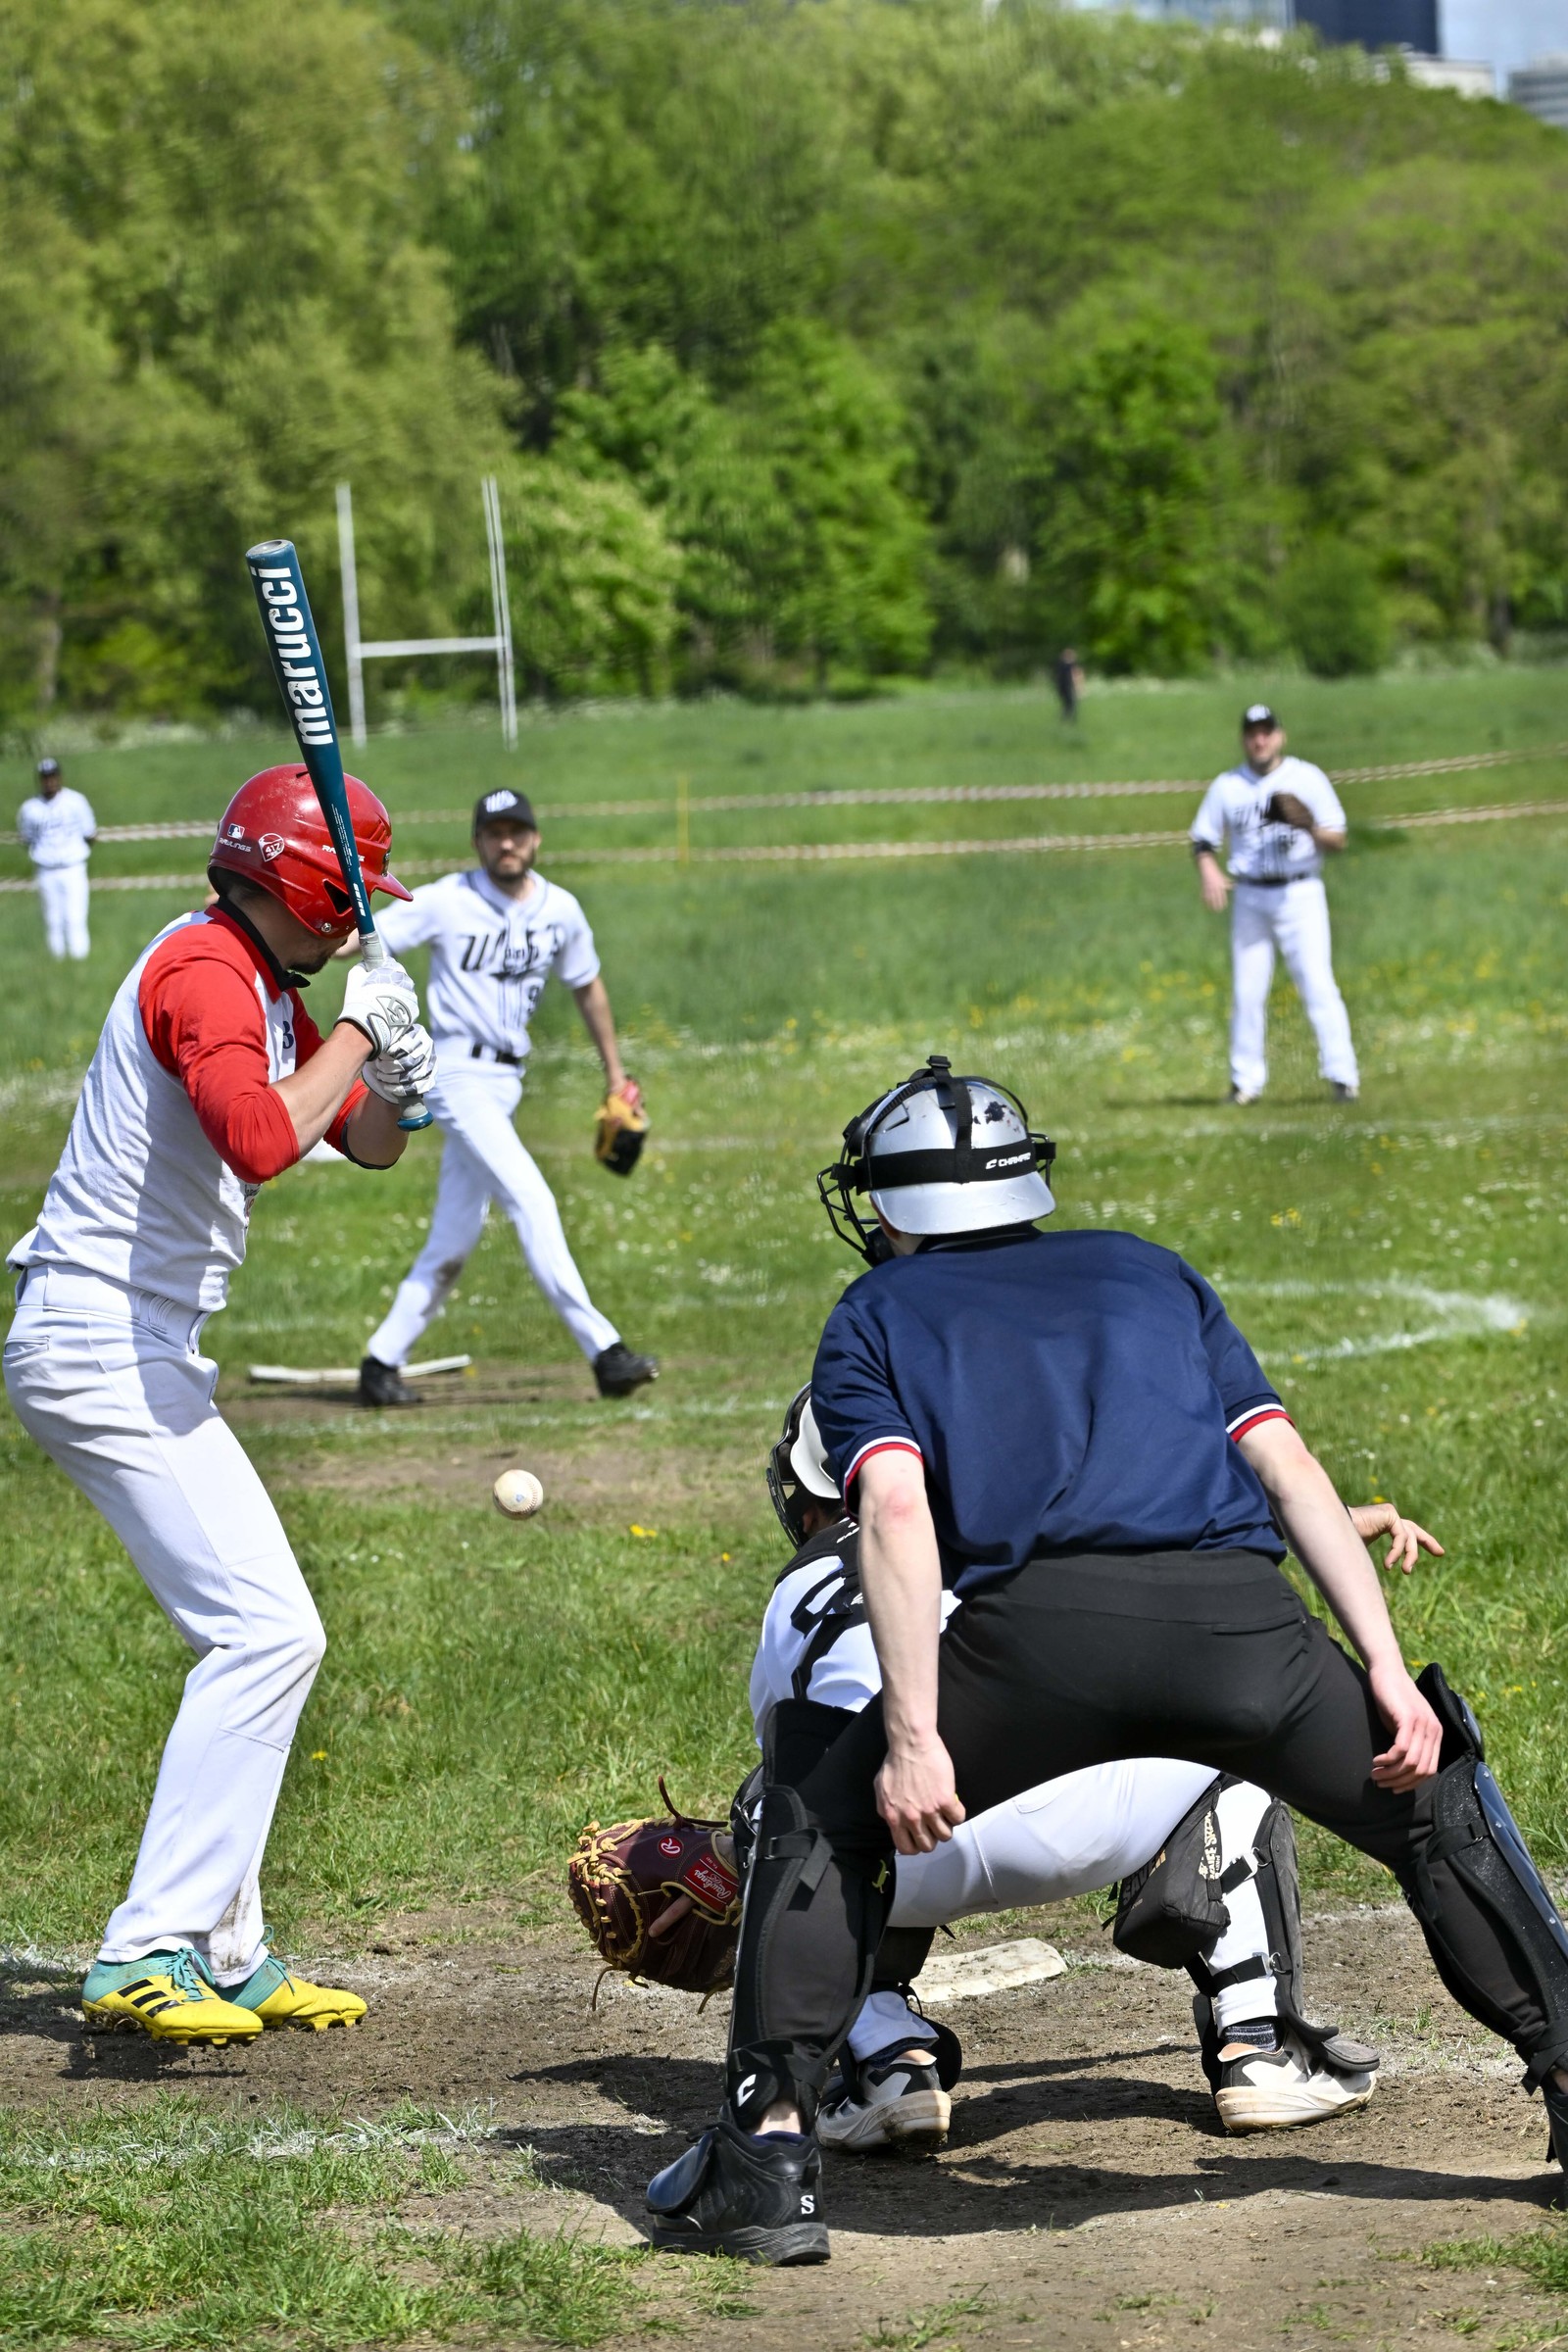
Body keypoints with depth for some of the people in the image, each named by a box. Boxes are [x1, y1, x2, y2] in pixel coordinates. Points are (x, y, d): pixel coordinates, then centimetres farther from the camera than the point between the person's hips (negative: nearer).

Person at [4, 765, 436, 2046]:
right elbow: (259, 1139, -32)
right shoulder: (204, 970, -15)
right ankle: (148, 1956, -17)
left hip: (131, 1352, 11)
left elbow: (367, 1145, 22)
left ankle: (223, 1955, 19)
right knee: (267, 1631, -16)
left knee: (260, 1637, 14)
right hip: (105, 1348, -11)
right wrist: (359, 1030, -19)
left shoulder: (268, 987, 17)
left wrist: (394, 1086, 0)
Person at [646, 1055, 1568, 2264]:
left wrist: (914, 1737, -2)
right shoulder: (1148, 1269, 33)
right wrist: (1386, 1671, 12)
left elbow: (897, 1506, 4)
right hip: (1239, 1618, 2)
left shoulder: (876, 1316, 25)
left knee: (825, 1812, 22)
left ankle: (771, 2149, 12)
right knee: (1440, 1809, 27)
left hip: (1037, 1626, -2)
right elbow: (1287, 1464, 19)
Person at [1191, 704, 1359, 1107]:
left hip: (1300, 895, -2)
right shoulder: (1227, 786, 9)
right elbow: (1204, 840, 9)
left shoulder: (1307, 778, 3)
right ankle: (1246, 1081, 8)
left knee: (1318, 984, -11)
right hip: (1250, 899, 2)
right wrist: (1208, 871, -12)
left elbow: (1338, 840, 1)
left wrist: (1311, 828, -20)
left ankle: (1342, 1076, -10)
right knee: (1246, 992, 1)